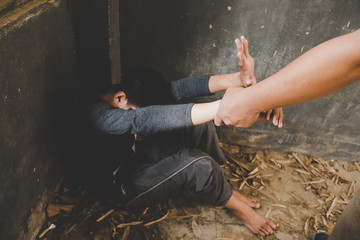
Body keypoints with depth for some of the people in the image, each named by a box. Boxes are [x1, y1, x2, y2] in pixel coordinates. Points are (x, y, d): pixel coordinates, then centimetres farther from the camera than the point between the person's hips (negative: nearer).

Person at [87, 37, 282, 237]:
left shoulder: (136, 95, -12)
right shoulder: (99, 115, -32)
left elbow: (180, 88, -29)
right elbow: (149, 119, -49)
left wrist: (240, 78, -46)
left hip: (141, 155, 7)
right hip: (126, 185, -7)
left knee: (197, 123, -15)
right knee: (196, 164, -30)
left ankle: (221, 187, -2)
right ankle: (234, 205, -1)